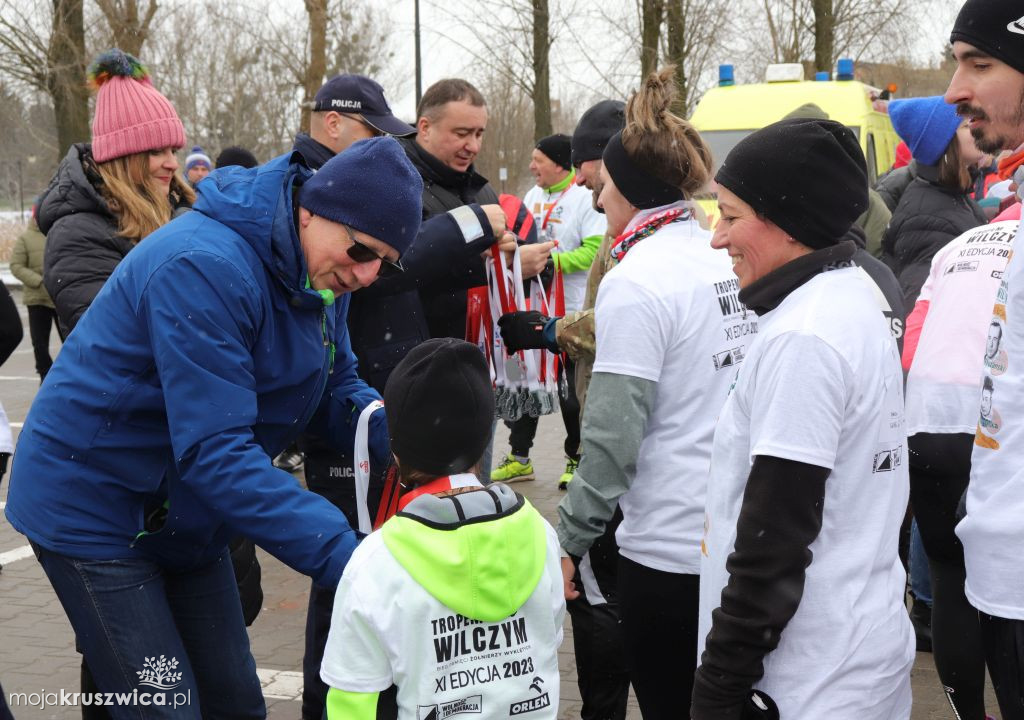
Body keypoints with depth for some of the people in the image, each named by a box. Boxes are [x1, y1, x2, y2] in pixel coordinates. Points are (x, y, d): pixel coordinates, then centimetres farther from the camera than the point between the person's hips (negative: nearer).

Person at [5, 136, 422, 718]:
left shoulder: (323, 272, -2)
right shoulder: (206, 266, -31)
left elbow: (335, 388, 5)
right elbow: (214, 448, -35)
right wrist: (338, 551, -39)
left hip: (184, 512, 8)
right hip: (93, 509, -8)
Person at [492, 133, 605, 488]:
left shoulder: (584, 198, -12)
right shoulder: (534, 196, 11)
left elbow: (595, 251, -19)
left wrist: (550, 262, -24)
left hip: (571, 313, -7)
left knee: (571, 391, 3)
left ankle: (577, 459, 18)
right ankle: (518, 457, 23)